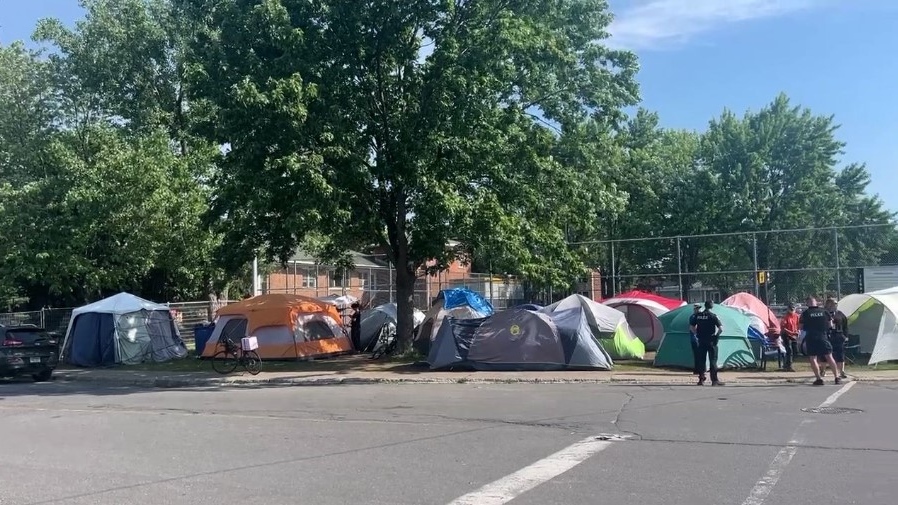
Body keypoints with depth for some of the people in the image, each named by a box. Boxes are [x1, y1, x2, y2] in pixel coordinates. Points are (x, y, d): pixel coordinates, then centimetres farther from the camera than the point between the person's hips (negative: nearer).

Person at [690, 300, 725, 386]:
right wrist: (716, 335, 0)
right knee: (713, 360, 2)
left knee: (701, 360, 9)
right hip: (711, 341, -4)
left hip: (701, 341, 4)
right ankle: (714, 380, 2)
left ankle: (701, 379, 10)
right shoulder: (713, 316, -10)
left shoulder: (698, 315, 4)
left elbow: (692, 327, 9)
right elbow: (721, 329, -16)